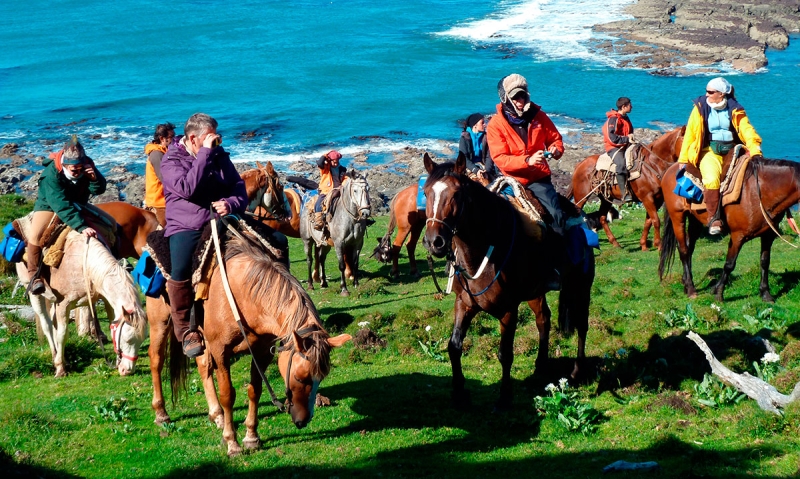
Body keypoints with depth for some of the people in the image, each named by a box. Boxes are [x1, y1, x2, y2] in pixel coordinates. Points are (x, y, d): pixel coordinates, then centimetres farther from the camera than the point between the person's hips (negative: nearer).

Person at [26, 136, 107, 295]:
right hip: (49, 206, -5)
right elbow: (61, 206, -40)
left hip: (76, 207, 5)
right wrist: (81, 226, -48)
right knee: (36, 235, -29)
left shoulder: (87, 165, -18)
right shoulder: (51, 174, -33)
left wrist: (94, 178, -36)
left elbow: (99, 190, -12)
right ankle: (35, 276, -19)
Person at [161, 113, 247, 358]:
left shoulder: (220, 156, 13)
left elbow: (239, 188, 13)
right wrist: (205, 153, -17)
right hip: (185, 227, -5)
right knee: (180, 270, -33)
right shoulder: (171, 160, -1)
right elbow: (188, 188, -20)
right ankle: (186, 329, -14)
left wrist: (231, 204, -11)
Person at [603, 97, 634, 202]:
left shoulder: (625, 118, 18)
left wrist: (631, 137, 10)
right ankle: (624, 194, -39)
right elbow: (612, 138, -19)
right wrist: (626, 139, -18)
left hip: (625, 146, 9)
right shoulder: (613, 119, -10)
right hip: (614, 147, -9)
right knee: (621, 164, -35)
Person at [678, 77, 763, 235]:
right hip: (709, 151, -2)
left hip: (732, 150, 2)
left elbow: (746, 130, -5)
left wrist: (755, 151, -22)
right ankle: (714, 218, -21)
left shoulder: (734, 109, 4)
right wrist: (683, 160, -4)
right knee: (711, 179, -31)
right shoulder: (700, 108, 1)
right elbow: (690, 134, 1)